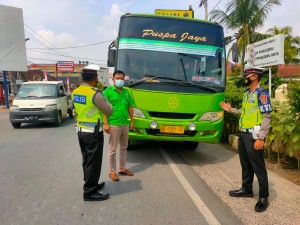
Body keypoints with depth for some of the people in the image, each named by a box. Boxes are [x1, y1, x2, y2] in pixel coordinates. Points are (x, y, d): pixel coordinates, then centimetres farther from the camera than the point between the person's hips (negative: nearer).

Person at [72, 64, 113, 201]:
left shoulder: (75, 92, 4)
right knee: (93, 162, 2)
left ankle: (91, 184, 34)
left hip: (80, 130, 9)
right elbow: (109, 111, -12)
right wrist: (103, 99, 5)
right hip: (93, 133, -8)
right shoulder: (95, 94, -20)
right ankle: (89, 192, 11)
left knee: (86, 160, 19)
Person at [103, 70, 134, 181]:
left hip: (125, 124, 7)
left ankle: (122, 168, 30)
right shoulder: (108, 91, -6)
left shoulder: (126, 92, 12)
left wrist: (132, 121, 12)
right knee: (112, 149, 2)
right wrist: (106, 123, -17)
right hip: (113, 125, -6)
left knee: (124, 147, 16)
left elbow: (130, 107, 16)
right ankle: (112, 171, 15)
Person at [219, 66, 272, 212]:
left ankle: (263, 197, 16)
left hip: (253, 136, -8)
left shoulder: (261, 94, -12)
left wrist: (261, 138, -21)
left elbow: (266, 117, -17)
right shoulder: (247, 93, 14)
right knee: (245, 164, 18)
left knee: (258, 167, 2)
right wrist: (230, 109, 13)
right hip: (243, 134, 8)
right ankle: (247, 189, 34)